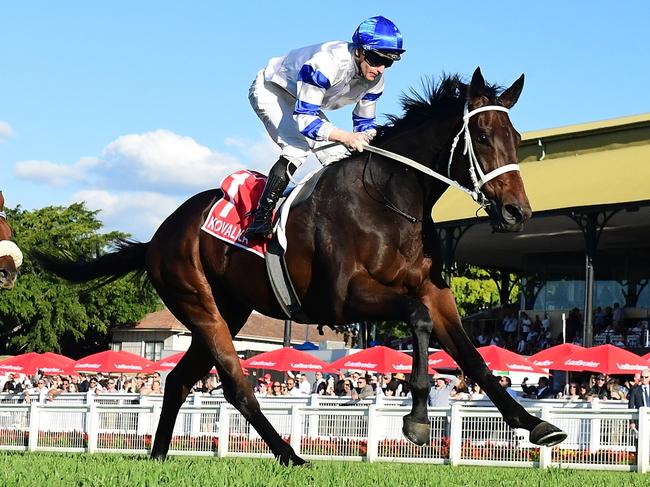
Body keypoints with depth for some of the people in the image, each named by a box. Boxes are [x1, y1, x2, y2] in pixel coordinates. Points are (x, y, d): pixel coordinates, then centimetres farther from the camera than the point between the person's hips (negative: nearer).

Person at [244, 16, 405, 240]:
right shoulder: (326, 64, -40)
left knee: (339, 157, -3)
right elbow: (303, 119, -40)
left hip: (305, 102, 8)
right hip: (271, 90, -8)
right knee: (297, 149, -29)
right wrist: (345, 136, -52)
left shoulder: (375, 79, -15)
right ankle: (261, 219, -25)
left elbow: (365, 123, -2)